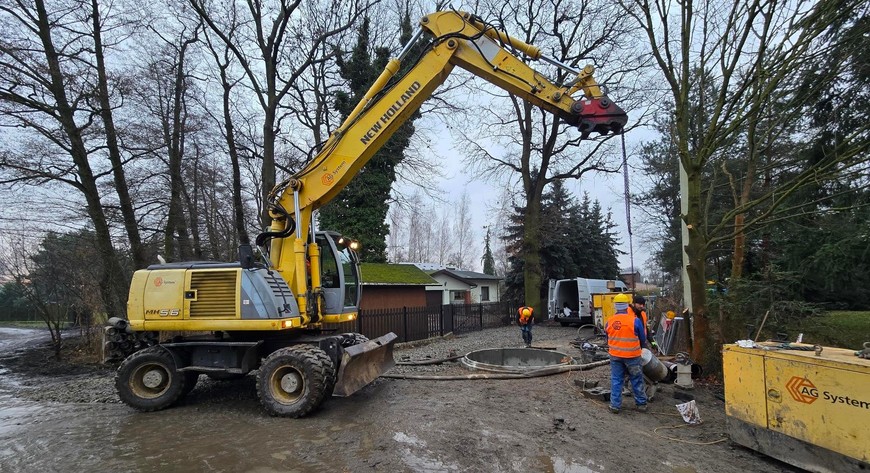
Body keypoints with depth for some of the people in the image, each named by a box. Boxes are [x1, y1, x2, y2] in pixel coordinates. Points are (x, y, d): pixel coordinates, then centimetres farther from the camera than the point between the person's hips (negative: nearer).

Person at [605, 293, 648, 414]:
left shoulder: (609, 321, -4)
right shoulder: (635, 320, -14)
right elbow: (643, 339, 0)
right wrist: (641, 347, 20)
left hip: (615, 356, 3)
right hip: (632, 356, -2)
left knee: (616, 380, 10)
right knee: (637, 381, 13)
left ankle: (615, 405, 13)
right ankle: (641, 404, 25)